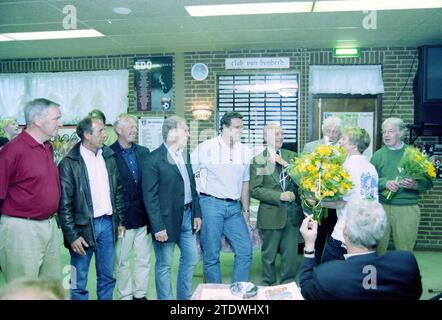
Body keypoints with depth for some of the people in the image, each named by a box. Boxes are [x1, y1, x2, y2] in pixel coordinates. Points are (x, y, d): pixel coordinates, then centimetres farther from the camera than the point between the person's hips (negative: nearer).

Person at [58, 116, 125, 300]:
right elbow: (64, 204, -10)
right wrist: (72, 235, -12)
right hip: (83, 226, -5)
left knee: (107, 276, 15)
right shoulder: (69, 163, -10)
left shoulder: (109, 157, 6)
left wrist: (120, 221, 10)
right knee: (79, 281, 6)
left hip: (107, 223, 5)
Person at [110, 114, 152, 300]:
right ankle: (125, 295, 24)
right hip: (123, 217, -5)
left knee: (144, 259, 13)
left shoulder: (143, 152, 8)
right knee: (123, 260, 9)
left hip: (144, 215, 5)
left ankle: (140, 294, 27)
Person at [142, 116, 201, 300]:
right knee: (164, 265, 5)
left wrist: (196, 213, 10)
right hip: (167, 219, -7)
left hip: (187, 215, 8)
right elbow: (150, 197, -15)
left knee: (191, 259, 17)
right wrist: (158, 227, -17)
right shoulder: (153, 160, -14)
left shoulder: (185, 156, 9)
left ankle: (185, 297, 34)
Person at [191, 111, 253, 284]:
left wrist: (246, 210, 16)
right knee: (211, 254, 2)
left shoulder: (245, 151, 9)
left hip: (234, 207, 5)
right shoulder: (205, 148, -4)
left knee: (245, 250, 3)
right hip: (211, 204, -4)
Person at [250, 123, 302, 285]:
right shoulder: (257, 160, -4)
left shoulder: (292, 156, 8)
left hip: (292, 213, 3)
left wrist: (286, 164, -15)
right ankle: (269, 286, 29)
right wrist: (280, 196, -17)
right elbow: (255, 189, -10)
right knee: (269, 255, 11)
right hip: (271, 214, -3)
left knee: (291, 254, 10)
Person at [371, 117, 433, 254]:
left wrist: (415, 184, -18)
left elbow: (428, 181, 3)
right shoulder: (378, 154, 7)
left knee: (405, 251, 7)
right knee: (377, 248, 6)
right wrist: (385, 183, -18)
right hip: (381, 206, 1)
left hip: (407, 208, 0)